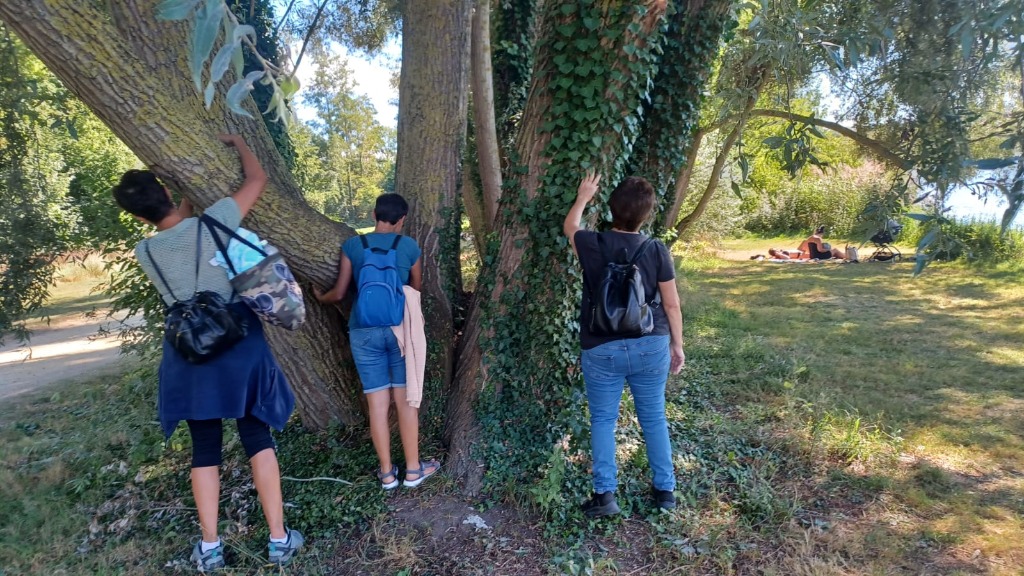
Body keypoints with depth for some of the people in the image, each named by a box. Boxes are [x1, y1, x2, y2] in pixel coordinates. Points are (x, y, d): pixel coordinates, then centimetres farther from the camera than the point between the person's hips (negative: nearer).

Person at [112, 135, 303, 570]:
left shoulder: (145, 253, -2)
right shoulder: (210, 224, -11)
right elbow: (257, 180, 0)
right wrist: (236, 141, 15)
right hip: (240, 348, -2)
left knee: (204, 448, 12)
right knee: (258, 439, 6)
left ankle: (209, 548, 18)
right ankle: (279, 540, 11)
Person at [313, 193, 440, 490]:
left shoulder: (352, 245, 1)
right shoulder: (410, 246, 2)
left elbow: (339, 293, 5)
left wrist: (320, 297, 28)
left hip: (364, 331, 1)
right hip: (400, 328, 0)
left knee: (377, 403, 6)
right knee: (406, 400, 8)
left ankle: (386, 472, 17)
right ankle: (413, 469, 17)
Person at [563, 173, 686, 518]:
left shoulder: (592, 245, -9)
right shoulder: (658, 251, -7)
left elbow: (569, 227, 15)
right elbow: (672, 304, -1)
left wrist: (583, 197, 29)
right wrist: (677, 346, 11)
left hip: (602, 349, -1)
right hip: (651, 346, 2)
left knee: (603, 420, 10)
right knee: (654, 418, 15)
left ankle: (604, 494, 9)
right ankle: (665, 489, 25)